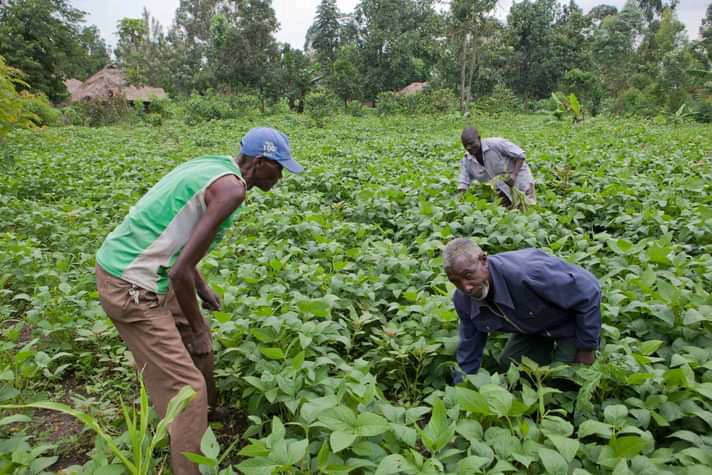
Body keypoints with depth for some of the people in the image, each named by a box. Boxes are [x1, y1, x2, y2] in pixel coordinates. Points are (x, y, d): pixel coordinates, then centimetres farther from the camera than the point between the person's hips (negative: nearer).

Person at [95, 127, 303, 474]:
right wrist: (197, 328, -7)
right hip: (130, 287, -10)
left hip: (123, 263, 10)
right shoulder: (231, 188, -19)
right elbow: (180, 272, -22)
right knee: (185, 388, -5)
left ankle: (206, 415, 43)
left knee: (197, 341, 24)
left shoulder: (211, 166, 9)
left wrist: (203, 289, 21)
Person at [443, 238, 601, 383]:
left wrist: (587, 348, -21)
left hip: (573, 322, -5)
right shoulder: (463, 301, -20)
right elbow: (468, 353, -4)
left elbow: (589, 291, -31)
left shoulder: (525, 272, -44)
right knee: (506, 368, 3)